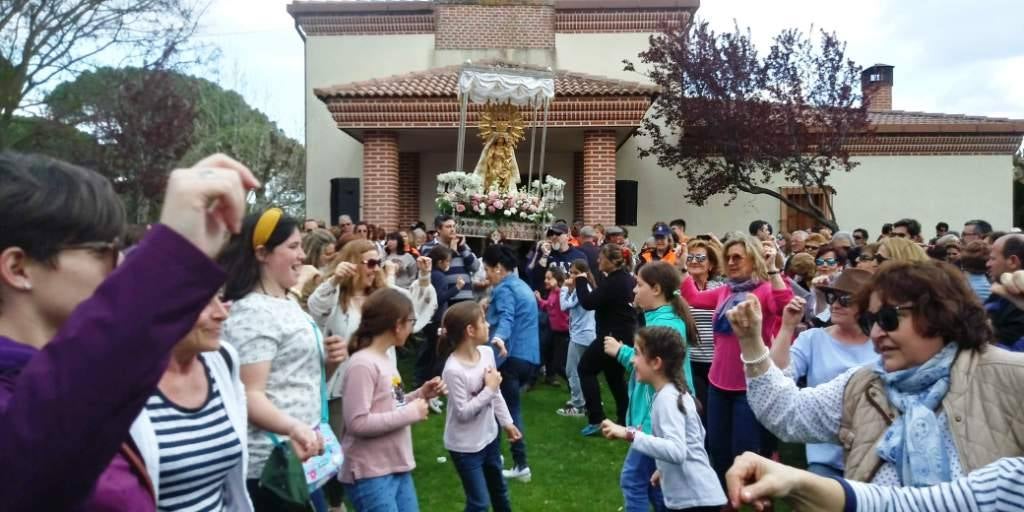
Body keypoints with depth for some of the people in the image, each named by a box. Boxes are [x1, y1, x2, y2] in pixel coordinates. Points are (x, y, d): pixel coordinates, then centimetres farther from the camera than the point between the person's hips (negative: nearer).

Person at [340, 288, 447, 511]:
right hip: (370, 474, -9)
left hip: (397, 467, 9)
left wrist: (420, 395, 2)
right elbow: (357, 423, -25)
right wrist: (411, 413, -19)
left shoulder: (385, 360, 7)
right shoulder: (363, 364, -20)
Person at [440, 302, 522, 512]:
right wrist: (489, 389, -24)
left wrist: (506, 422, 11)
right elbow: (463, 413, -25)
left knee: (499, 489, 28)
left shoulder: (487, 353, -7)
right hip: (465, 446, -7)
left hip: (489, 436, 7)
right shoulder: (454, 369, -29)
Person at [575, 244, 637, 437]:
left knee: (585, 368, 4)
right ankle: (625, 420, 22)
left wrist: (580, 281, -9)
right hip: (626, 335, 9)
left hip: (612, 335, -9)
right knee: (615, 376, 20)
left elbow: (588, 303, -22)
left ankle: (596, 419, -1)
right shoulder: (627, 279, 9)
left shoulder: (611, 282, -20)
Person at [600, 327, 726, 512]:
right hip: (684, 496, 9)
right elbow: (698, 435, 20)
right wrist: (665, 468, 21)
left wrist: (630, 435, -34)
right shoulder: (676, 393, 9)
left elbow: (677, 452, -33)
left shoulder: (667, 398, -20)